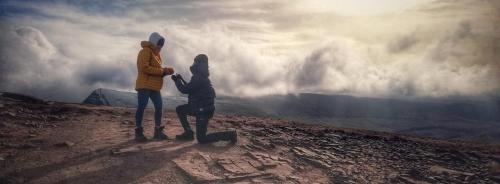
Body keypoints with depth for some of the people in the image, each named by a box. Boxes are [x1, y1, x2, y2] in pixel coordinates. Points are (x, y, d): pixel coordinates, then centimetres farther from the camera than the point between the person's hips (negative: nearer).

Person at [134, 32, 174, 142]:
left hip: (154, 86, 9)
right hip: (144, 85, -9)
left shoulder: (156, 53, 20)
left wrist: (166, 71, -1)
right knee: (141, 107, -6)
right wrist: (162, 71, -18)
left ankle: (158, 131, 14)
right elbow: (144, 68, -19)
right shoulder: (145, 51, -7)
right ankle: (138, 132, -1)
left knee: (159, 107, 7)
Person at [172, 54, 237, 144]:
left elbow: (185, 90, -20)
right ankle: (188, 133, 14)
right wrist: (181, 79, 22)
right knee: (180, 109, 15)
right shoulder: (201, 76, 12)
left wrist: (177, 80, -5)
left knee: (201, 139, -6)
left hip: (204, 110, -10)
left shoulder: (198, 78, -20)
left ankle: (230, 135, -5)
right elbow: (190, 88, 25)